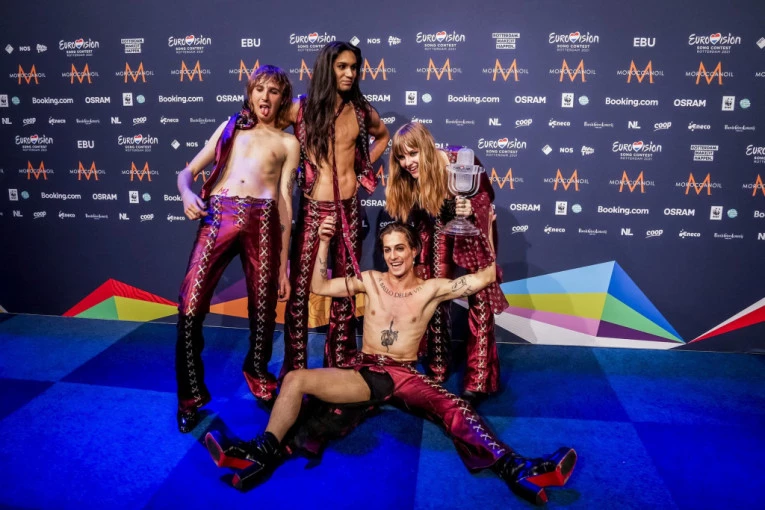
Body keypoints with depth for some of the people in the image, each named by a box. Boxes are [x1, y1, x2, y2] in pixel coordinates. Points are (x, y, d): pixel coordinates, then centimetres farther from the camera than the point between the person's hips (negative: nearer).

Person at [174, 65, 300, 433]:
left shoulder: (288, 143, 20)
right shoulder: (230, 127, 24)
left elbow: (285, 203, 14)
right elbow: (188, 171, 21)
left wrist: (284, 264, 9)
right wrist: (187, 193, -5)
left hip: (262, 220, 0)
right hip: (218, 214, 1)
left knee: (263, 309, 3)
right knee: (191, 307, -10)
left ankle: (258, 375, 32)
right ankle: (191, 395, 8)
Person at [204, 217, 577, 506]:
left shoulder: (432, 289, 5)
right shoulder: (370, 281, 11)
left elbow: (487, 276, 0)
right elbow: (319, 287, 12)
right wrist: (324, 242, 3)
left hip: (406, 376, -2)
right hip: (365, 373, 2)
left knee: (455, 409, -31)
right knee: (295, 380, -19)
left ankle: (518, 471, -41)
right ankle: (263, 454, -24)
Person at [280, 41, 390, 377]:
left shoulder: (361, 110, 7)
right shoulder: (302, 107, -2)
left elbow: (382, 136, 25)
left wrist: (364, 166, 12)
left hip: (349, 208, 3)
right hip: (314, 207, -3)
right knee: (299, 286, -1)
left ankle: (341, 363, 24)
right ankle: (296, 368, 12)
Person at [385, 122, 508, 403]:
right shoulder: (405, 181, -16)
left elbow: (486, 194, -17)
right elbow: (412, 219, -3)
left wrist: (471, 208, -38)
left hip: (472, 229, -3)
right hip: (439, 232, 4)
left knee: (480, 302, -4)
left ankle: (478, 381, 4)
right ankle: (437, 370, 25)